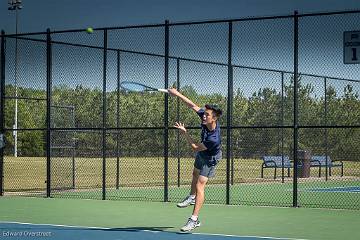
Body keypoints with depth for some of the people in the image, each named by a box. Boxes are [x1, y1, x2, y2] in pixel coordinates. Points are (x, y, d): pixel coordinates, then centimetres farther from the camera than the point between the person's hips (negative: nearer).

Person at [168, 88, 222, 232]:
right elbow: (193, 106, -17)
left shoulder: (213, 139, -44)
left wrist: (184, 133, -28)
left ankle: (194, 220, -13)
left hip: (210, 159, -8)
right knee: (195, 174, 31)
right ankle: (192, 198, 58)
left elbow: (195, 148, -31)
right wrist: (177, 94, -21)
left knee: (199, 186, -15)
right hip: (201, 154, 8)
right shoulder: (205, 118, -29)